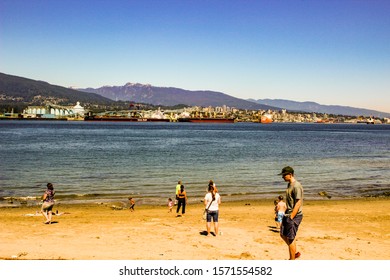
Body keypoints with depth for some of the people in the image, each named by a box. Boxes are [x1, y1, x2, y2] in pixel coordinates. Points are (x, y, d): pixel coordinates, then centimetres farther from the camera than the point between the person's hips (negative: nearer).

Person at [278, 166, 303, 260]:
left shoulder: (296, 186, -18)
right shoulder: (289, 185, 13)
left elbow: (298, 203, -22)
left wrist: (291, 217, -22)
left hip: (294, 215, -10)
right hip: (288, 214, 10)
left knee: (290, 238, -2)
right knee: (283, 235, 16)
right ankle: (295, 253, 30)